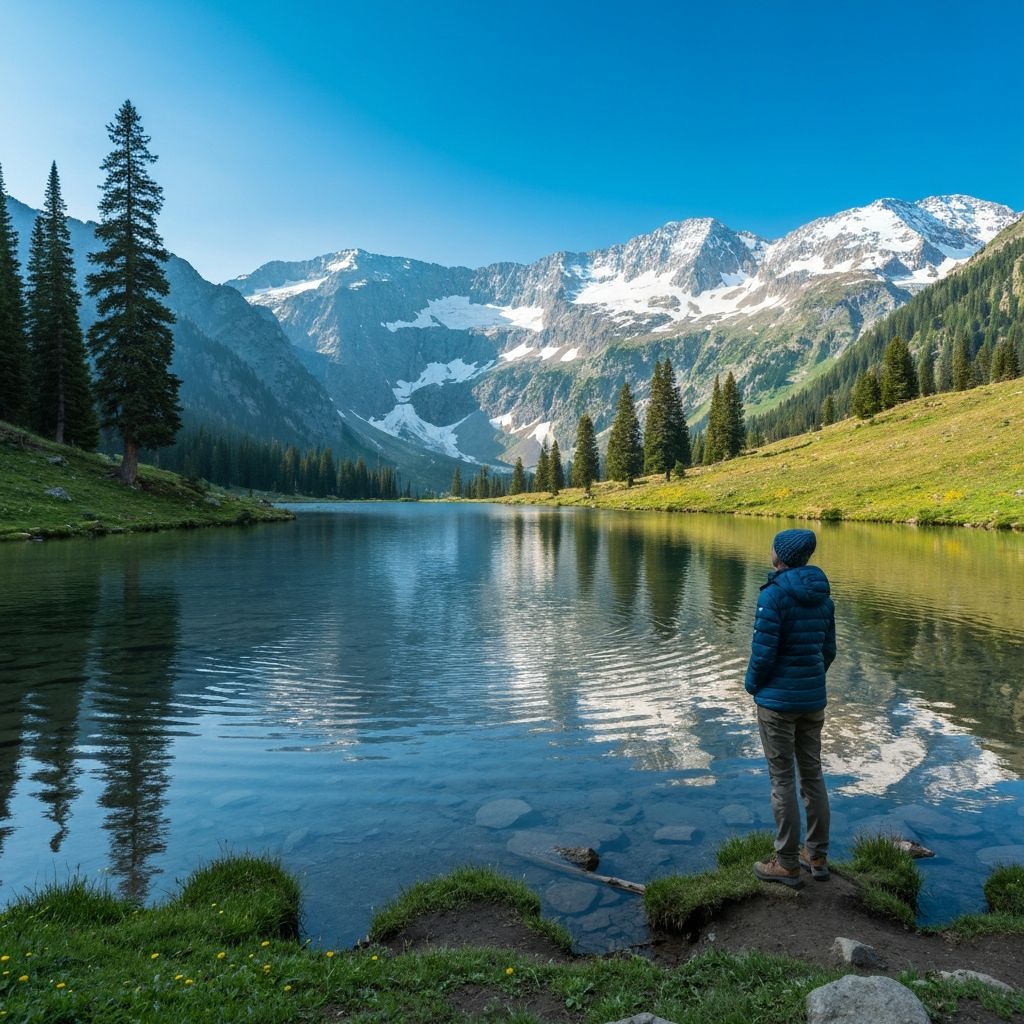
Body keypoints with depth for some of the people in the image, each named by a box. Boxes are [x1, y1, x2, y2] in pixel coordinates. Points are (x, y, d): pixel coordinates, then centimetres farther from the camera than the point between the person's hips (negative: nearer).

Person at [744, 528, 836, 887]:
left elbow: (763, 652, -19)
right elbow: (828, 649, 9)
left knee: (782, 780, 3)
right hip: (814, 699, 7)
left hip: (778, 700, -7)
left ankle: (787, 864, 15)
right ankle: (818, 857, 28)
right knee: (812, 775, 16)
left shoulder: (774, 595, -19)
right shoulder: (821, 595, 4)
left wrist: (752, 685, -1)